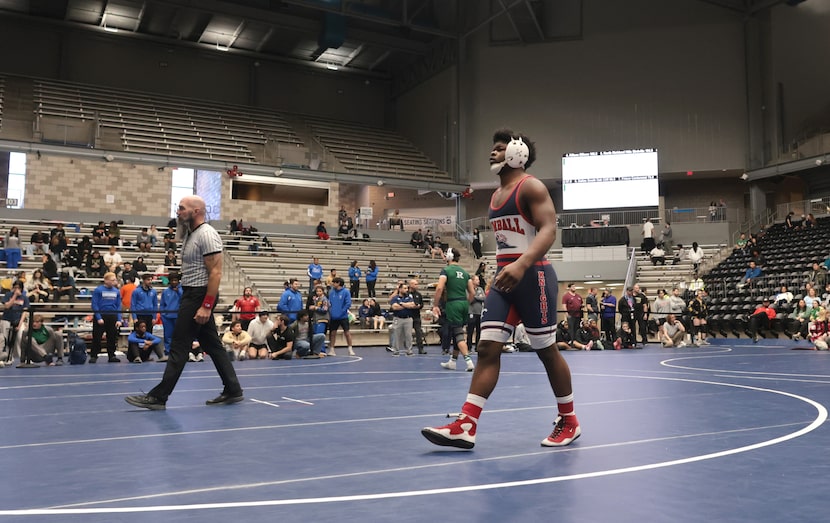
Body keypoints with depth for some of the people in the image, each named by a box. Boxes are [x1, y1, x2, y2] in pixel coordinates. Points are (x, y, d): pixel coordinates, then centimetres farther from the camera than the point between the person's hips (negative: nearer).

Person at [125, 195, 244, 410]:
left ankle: (158, 396, 0)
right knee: (212, 345, 12)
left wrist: (206, 306, -25)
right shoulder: (191, 234, 16)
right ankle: (233, 390, 17)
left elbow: (215, 272, -21)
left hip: (199, 296, -10)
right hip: (192, 295, 10)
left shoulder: (206, 235, -16)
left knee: (179, 347, -5)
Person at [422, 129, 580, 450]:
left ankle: (569, 422, 21)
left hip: (532, 276, -8)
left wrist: (521, 264, -36)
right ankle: (465, 426, -5)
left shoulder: (531, 187, -8)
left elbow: (548, 230, -21)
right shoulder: (496, 195, 17)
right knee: (487, 348, -2)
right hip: (504, 277, 8)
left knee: (546, 351, 2)